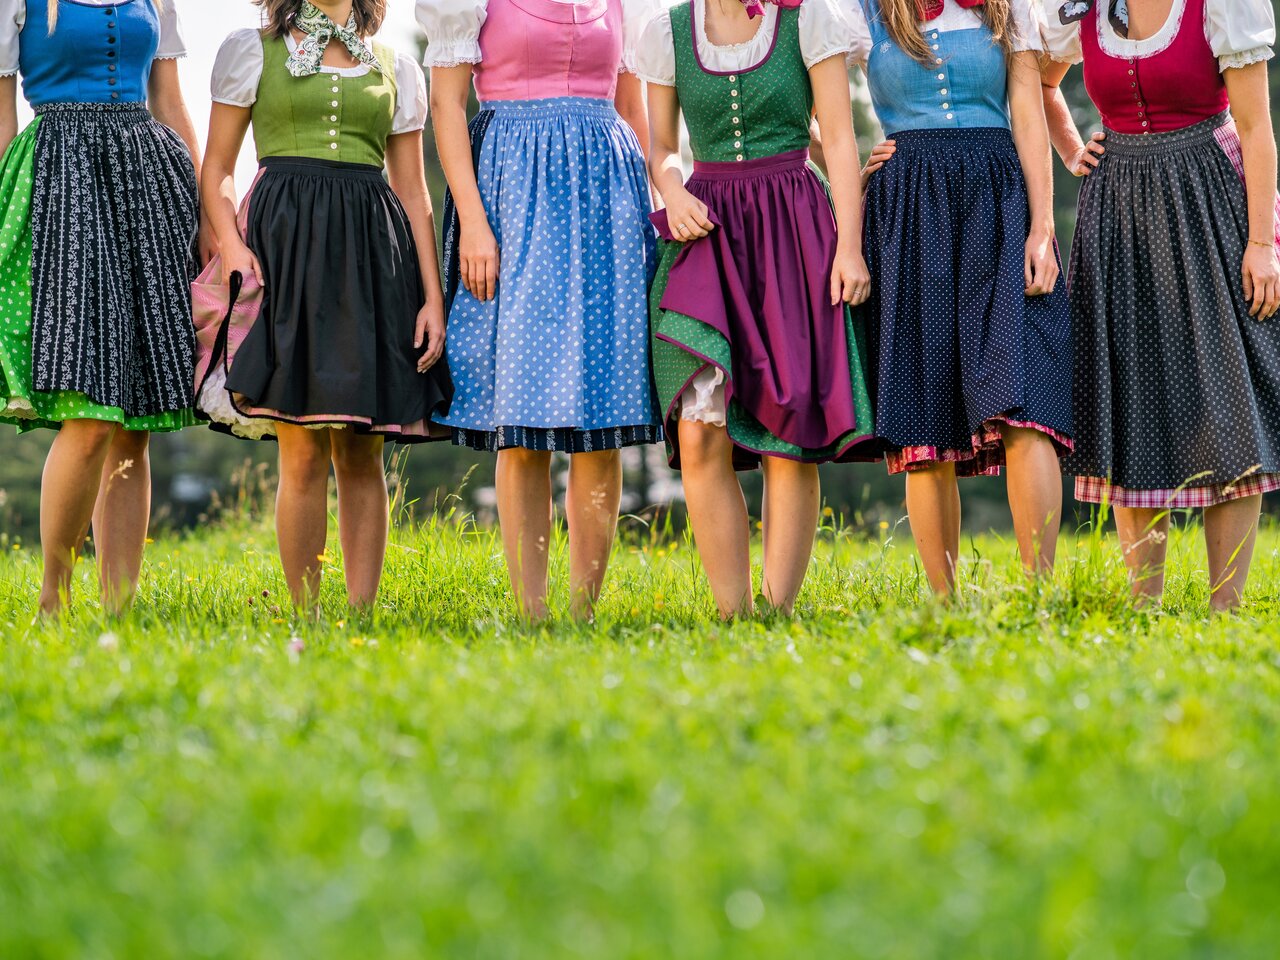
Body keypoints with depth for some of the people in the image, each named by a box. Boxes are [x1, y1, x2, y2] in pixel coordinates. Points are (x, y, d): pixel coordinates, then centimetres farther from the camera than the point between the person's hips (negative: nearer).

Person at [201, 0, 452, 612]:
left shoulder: (396, 69, 16)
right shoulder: (251, 52, 10)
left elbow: (413, 192, 14)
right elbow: (217, 170, 7)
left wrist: (434, 296, 5)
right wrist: (231, 244, -12)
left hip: (374, 248, 2)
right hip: (287, 241, -2)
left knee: (362, 453, 1)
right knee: (303, 451, -8)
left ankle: (362, 616, 4)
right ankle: (305, 617, -1)